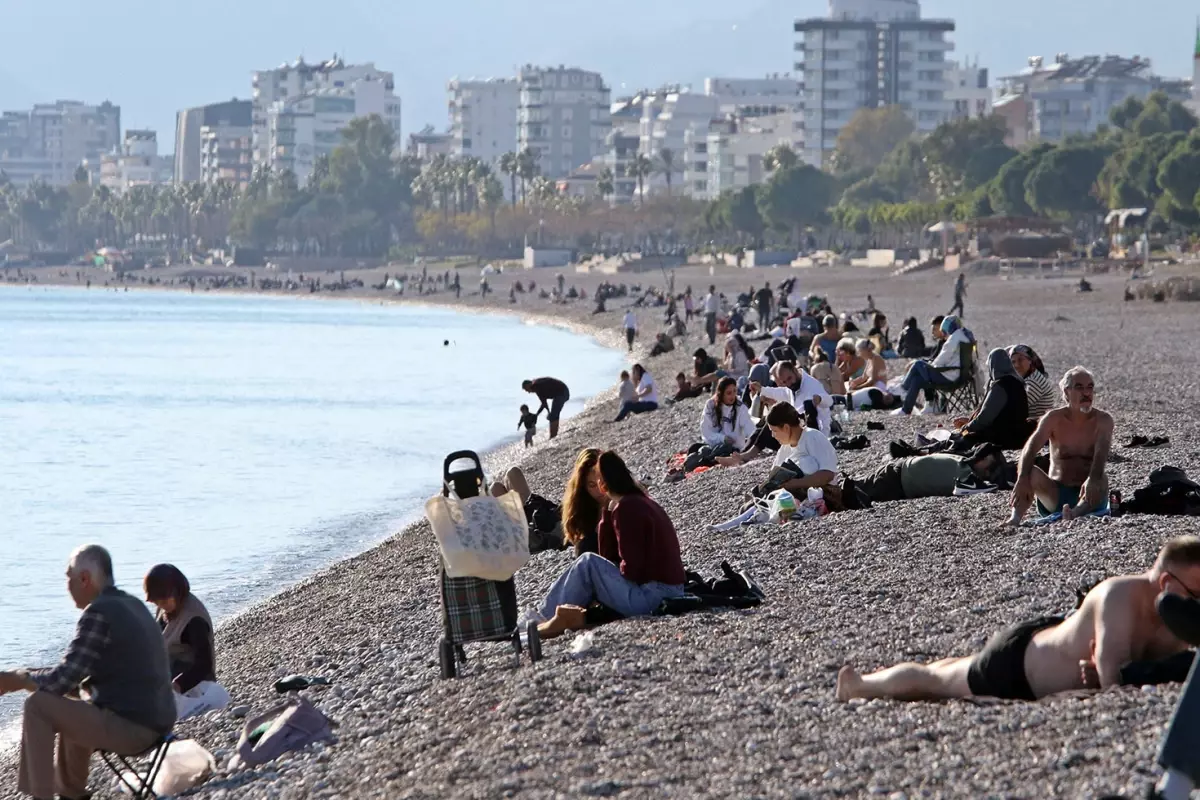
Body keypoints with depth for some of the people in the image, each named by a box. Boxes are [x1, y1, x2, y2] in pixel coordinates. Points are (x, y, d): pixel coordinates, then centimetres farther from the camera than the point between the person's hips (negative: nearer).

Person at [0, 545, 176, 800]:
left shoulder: (98, 614, -15)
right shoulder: (134, 606, 14)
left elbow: (62, 680, -15)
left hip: (128, 729, -10)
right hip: (155, 725, 10)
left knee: (38, 705, -6)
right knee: (72, 709, 30)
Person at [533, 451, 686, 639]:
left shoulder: (625, 508, -14)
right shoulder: (641, 502, 15)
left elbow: (630, 568, -17)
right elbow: (608, 553, 15)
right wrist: (607, 510, 10)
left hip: (651, 596, -10)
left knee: (588, 563, -6)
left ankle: (546, 619, 5)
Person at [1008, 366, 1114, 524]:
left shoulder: (1102, 420, -4)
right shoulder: (1054, 419, 0)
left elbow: (1101, 453, -23)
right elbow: (1030, 448, -16)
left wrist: (1093, 480, -46)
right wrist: (1022, 479, -37)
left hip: (1088, 496, -2)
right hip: (1055, 495, 2)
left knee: (1101, 481, -34)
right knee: (1031, 473, -24)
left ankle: (1076, 513, -62)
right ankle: (1016, 517, -43)